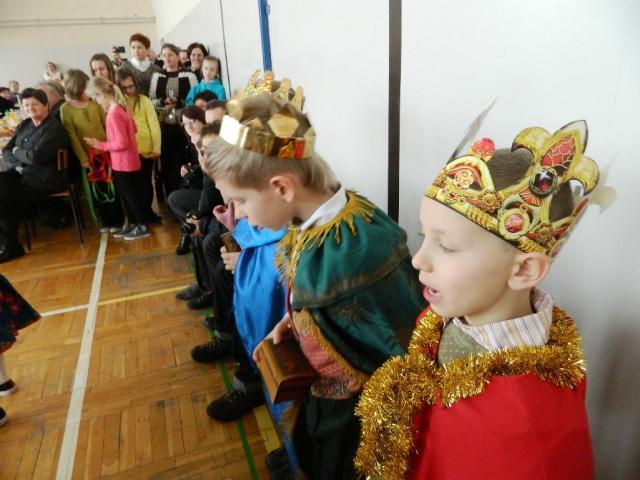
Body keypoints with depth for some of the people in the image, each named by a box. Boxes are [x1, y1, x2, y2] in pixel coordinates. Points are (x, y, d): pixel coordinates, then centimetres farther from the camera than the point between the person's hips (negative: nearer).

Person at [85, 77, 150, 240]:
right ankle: (132, 223, 30)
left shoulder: (113, 113, -24)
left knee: (131, 195, 3)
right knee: (126, 195, 18)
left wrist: (100, 145, -14)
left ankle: (143, 227, 14)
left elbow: (121, 143, -24)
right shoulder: (121, 107, 4)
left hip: (124, 163, -9)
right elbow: (133, 128, 15)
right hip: (125, 161, 9)